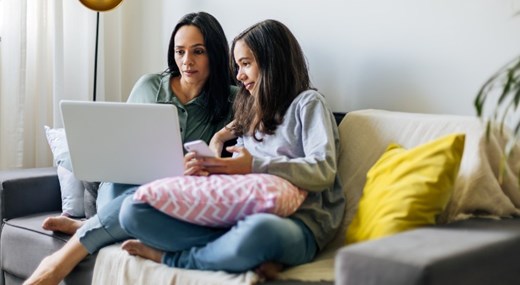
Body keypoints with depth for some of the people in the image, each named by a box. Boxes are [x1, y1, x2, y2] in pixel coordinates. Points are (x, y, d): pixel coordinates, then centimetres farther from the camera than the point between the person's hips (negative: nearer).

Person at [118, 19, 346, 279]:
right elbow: (236, 172, 18)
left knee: (258, 230, -44)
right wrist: (207, 166, -4)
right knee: (133, 210, -12)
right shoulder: (252, 111, 28)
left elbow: (323, 170, -9)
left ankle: (171, 257, -16)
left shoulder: (307, 103, 8)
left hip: (295, 223, -5)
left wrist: (255, 166, -18)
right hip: (239, 215, 6)